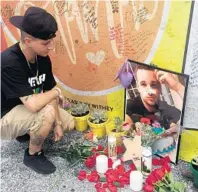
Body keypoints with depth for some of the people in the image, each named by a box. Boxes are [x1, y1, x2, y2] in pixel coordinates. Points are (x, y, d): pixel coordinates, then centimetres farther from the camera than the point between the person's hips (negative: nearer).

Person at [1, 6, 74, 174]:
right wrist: (57, 92, -22)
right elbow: (32, 104, -40)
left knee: (69, 124, 4)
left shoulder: (43, 58, -9)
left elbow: (49, 93, -2)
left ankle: (27, 131, 19)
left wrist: (58, 123, -8)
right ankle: (33, 155, -5)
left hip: (28, 111, 8)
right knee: (47, 113, -34)